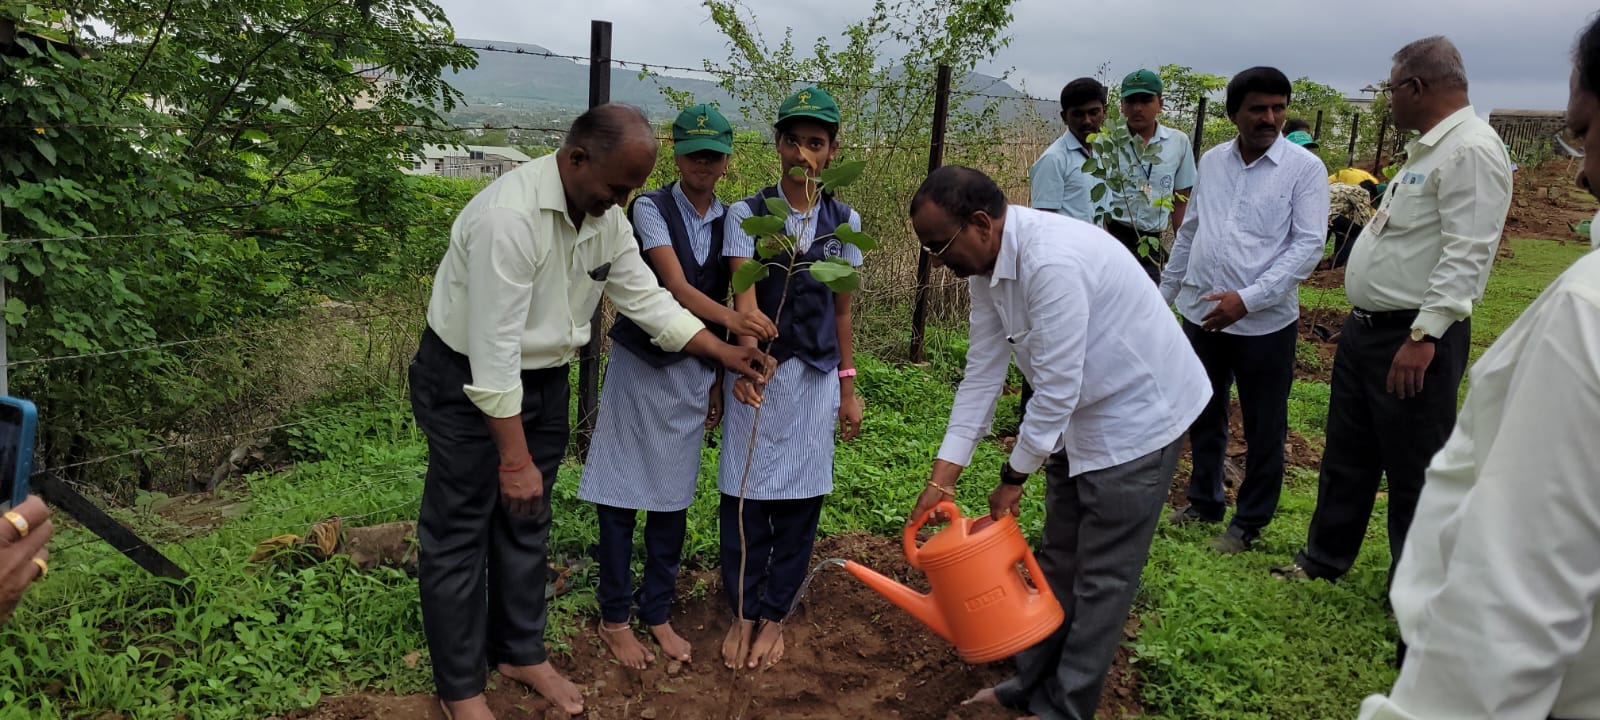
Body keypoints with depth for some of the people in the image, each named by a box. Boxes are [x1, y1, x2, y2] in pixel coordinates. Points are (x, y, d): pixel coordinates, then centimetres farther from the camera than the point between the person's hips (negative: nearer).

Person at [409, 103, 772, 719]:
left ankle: (521, 651, 34)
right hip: (468, 382, -7)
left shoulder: (606, 215, -5)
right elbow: (494, 351, -30)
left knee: (527, 521, 17)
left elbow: (646, 298, 4)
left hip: (544, 377, 8)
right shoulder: (509, 216, -31)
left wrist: (725, 353, -1)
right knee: (459, 534, 4)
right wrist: (515, 459, -28)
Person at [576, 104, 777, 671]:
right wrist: (732, 319, -39)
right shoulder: (651, 209, -9)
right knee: (622, 493, 2)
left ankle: (657, 613, 24)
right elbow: (676, 286, -22)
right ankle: (614, 618, 16)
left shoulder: (729, 222, 6)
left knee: (674, 496, 10)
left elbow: (721, 304, 8)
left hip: (695, 371, 4)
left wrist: (719, 379, 7)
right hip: (641, 364, -4)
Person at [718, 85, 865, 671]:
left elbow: (842, 310, 10)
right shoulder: (747, 214, -3)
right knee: (746, 497, 3)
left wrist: (848, 388, 11)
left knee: (800, 500, 6)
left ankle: (774, 615, 24)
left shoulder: (843, 222, 5)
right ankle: (743, 613, 22)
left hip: (816, 375, 2)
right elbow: (744, 291, -17)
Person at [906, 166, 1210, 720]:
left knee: (1102, 576, 3)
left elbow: (1056, 386, -28)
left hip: (1137, 414, -9)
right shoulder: (986, 265, -4)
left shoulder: (1052, 261, -32)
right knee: (1058, 561, 18)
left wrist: (1013, 477, -15)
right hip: (1080, 416, 9)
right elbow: (982, 371, -2)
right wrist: (942, 478, -4)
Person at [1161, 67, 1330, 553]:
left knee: (1263, 430, 9)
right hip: (1200, 313, 5)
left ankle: (1249, 523, 25)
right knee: (1204, 416, 18)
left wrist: (1247, 299, -21)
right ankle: (1204, 503, 37)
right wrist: (1164, 292, 15)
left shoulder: (1304, 167, -8)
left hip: (1264, 324, -4)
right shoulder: (1212, 161, 7)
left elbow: (1308, 244, -14)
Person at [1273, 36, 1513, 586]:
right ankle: (1324, 560, 33)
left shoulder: (1472, 150, -17)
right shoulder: (1429, 148, 15)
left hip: (1415, 339, -10)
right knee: (1346, 457, 18)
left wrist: (1423, 336, -28)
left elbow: (1467, 254, -24)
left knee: (1413, 474, 4)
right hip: (1365, 328, 10)